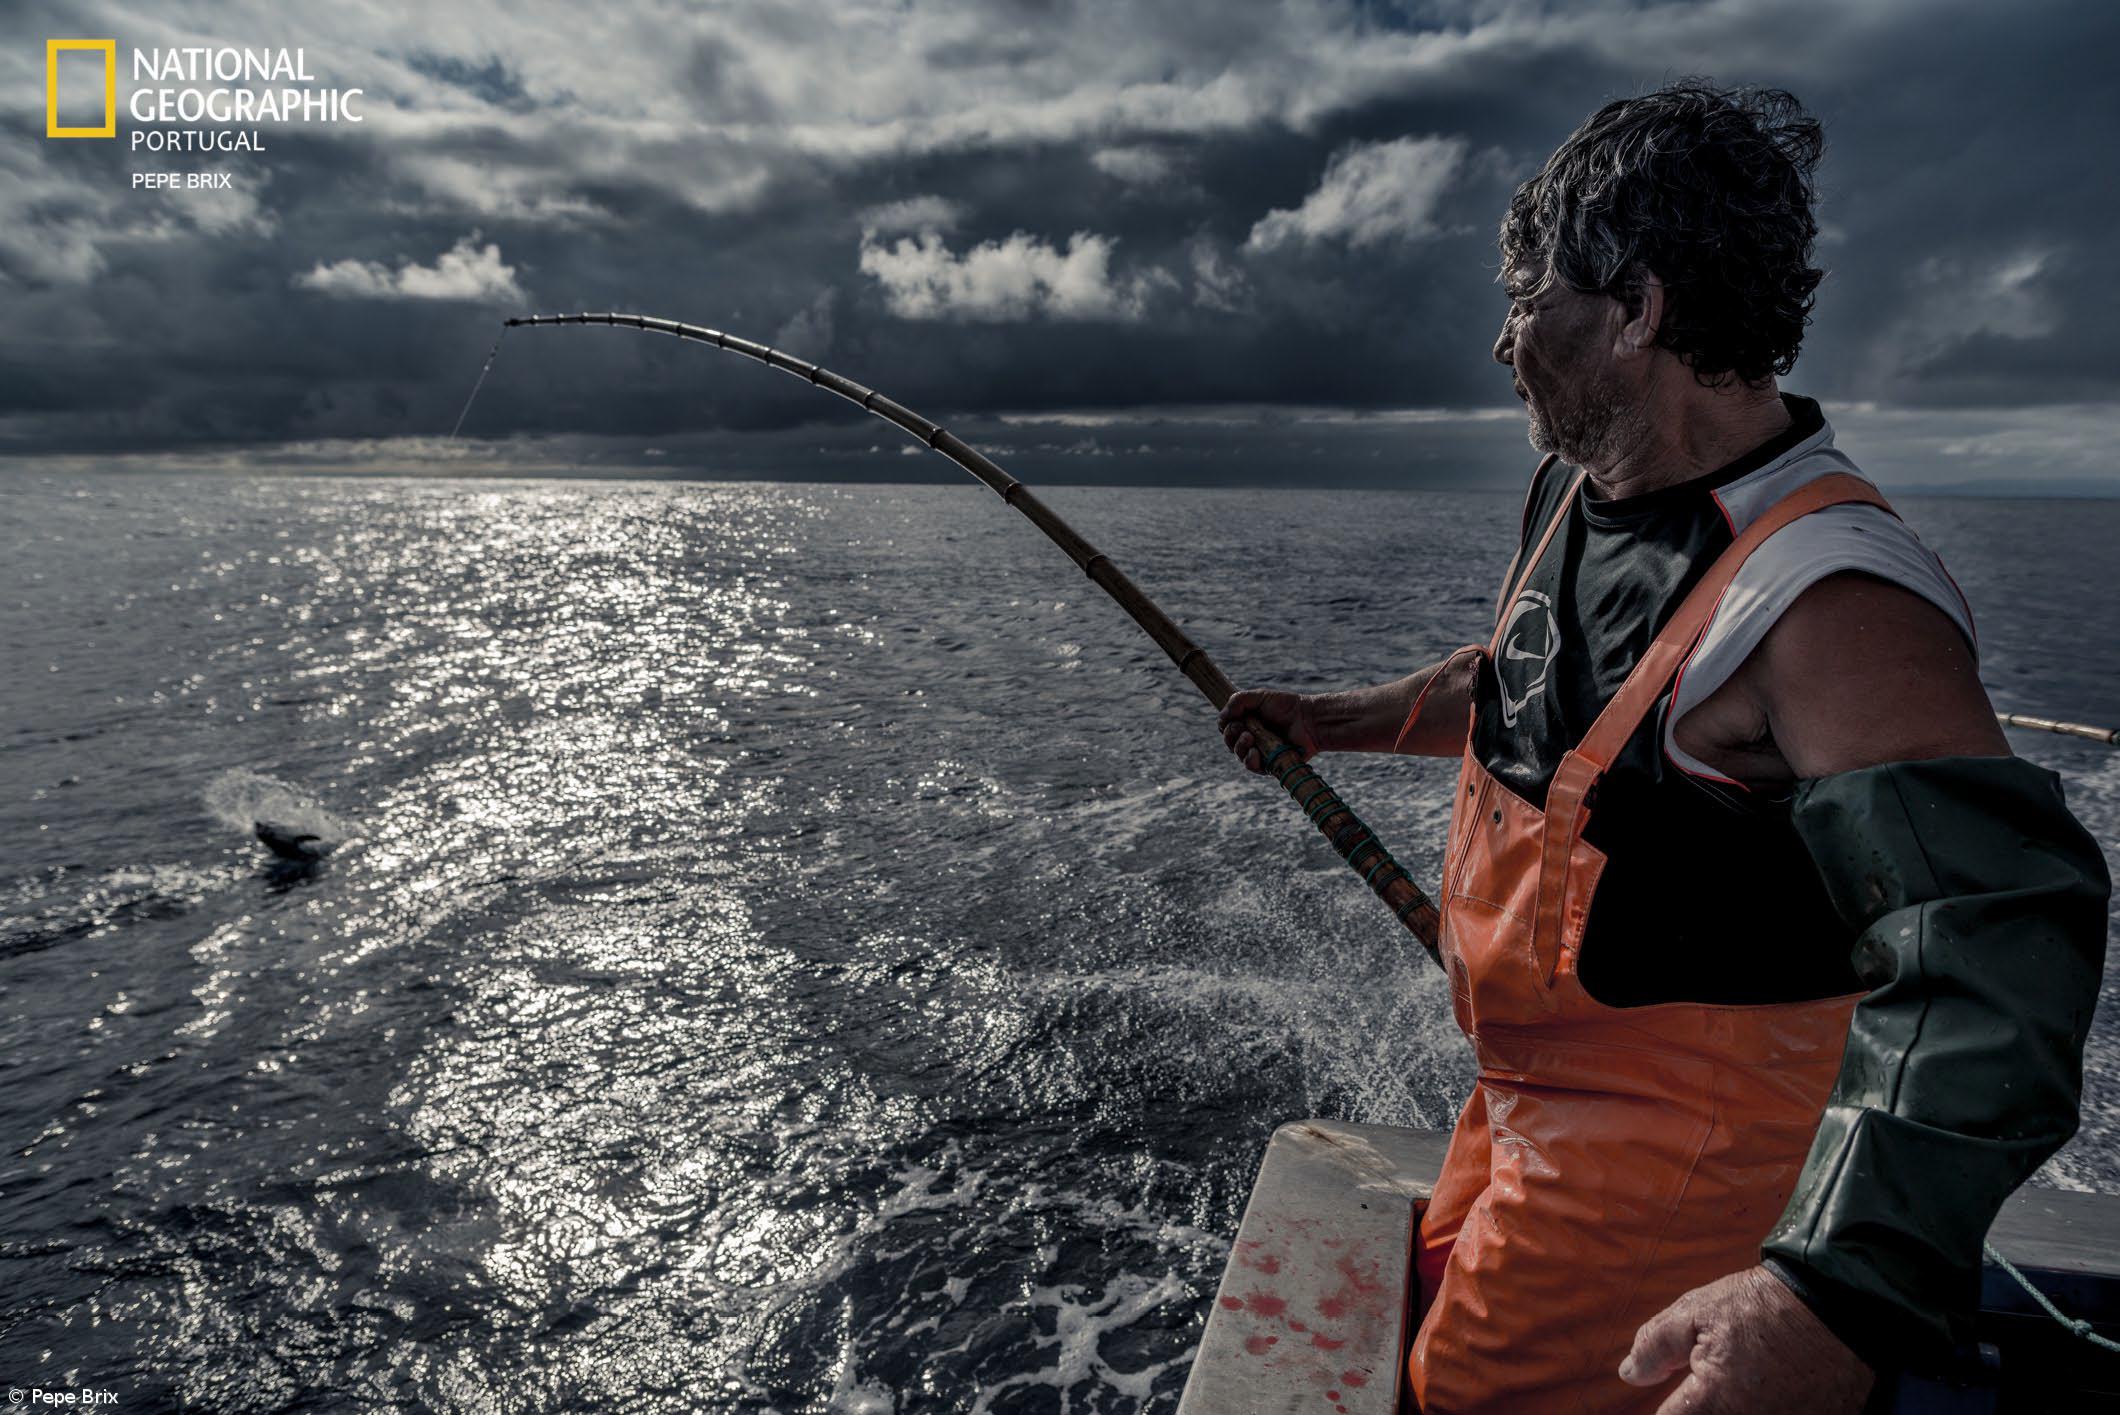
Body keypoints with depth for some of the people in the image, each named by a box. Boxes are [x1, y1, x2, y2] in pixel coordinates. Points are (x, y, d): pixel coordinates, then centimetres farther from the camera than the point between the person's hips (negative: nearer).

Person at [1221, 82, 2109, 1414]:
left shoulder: (1830, 598, -30)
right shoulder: (1579, 491, 0)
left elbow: (1998, 930, -39)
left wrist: (1840, 1293, -50)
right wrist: (1335, 721, 20)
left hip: (1665, 1157, -8)